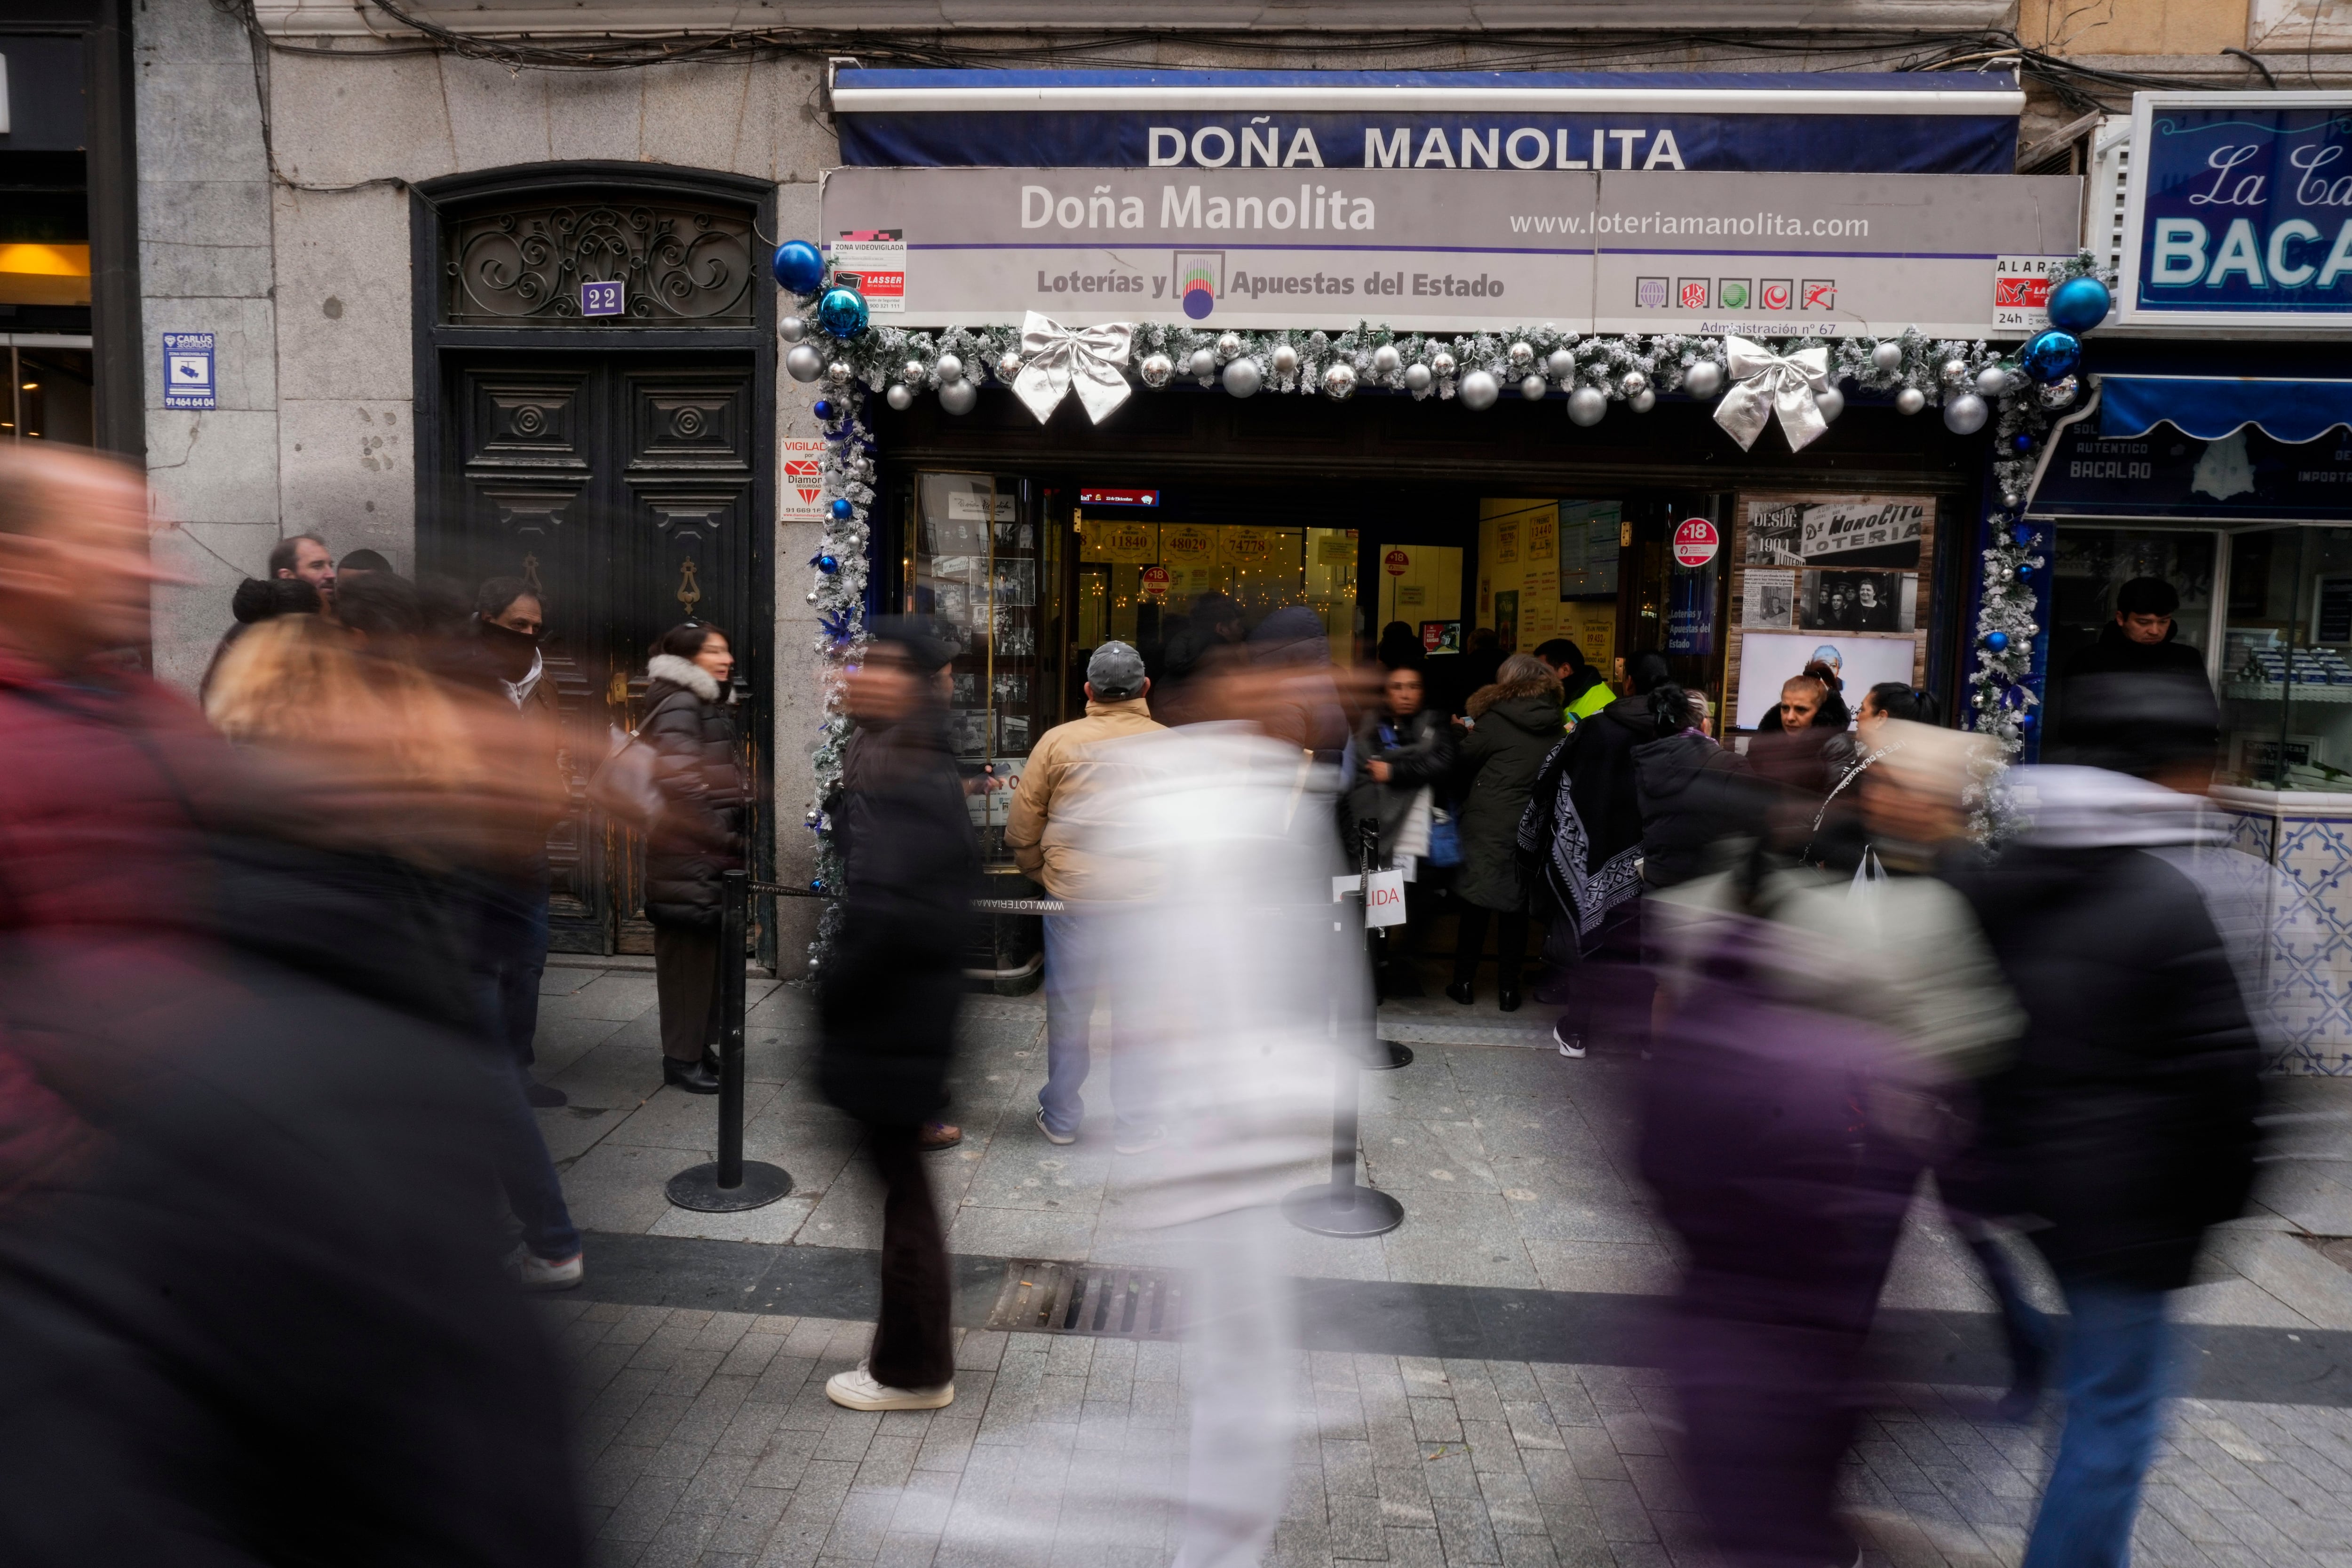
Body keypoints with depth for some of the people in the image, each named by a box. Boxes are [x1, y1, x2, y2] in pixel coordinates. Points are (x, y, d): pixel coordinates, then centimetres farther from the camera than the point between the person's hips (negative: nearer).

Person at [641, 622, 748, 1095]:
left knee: (713, 957, 14)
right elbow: (681, 786, -22)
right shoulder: (677, 707, -13)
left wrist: (732, 838, 12)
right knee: (690, 958, -2)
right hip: (689, 861, -9)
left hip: (713, 858, 10)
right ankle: (682, 1059, 7)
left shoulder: (707, 705, 18)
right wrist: (726, 840, -17)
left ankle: (700, 1048, 25)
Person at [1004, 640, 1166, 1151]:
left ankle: (1060, 1118, 24)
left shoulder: (1058, 742, -2)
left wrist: (1039, 873, 16)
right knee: (1138, 1014, 10)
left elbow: (1021, 827, 1)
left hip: (1072, 897, 0)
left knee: (1068, 1013, 12)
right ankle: (1134, 1127, 18)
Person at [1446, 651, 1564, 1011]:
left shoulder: (1496, 721, -10)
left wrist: (1465, 797, 13)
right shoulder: (1557, 727, 3)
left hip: (1487, 827, -3)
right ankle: (1508, 988, 14)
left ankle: (1465, 982, 15)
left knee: (1476, 904, 8)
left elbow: (1462, 765, -3)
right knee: (1515, 908, 11)